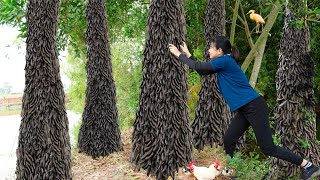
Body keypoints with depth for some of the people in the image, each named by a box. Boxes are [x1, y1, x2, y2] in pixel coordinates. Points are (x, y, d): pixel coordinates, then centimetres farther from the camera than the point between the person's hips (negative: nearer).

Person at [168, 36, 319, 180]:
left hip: (254, 107, -10)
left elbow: (199, 67, -10)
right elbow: (201, 70, 23)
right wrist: (187, 54, 20)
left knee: (268, 148, -7)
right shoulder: (222, 64, 14)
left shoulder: (225, 61, -13)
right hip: (244, 110, 10)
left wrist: (179, 54, 0)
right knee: (228, 140, 6)